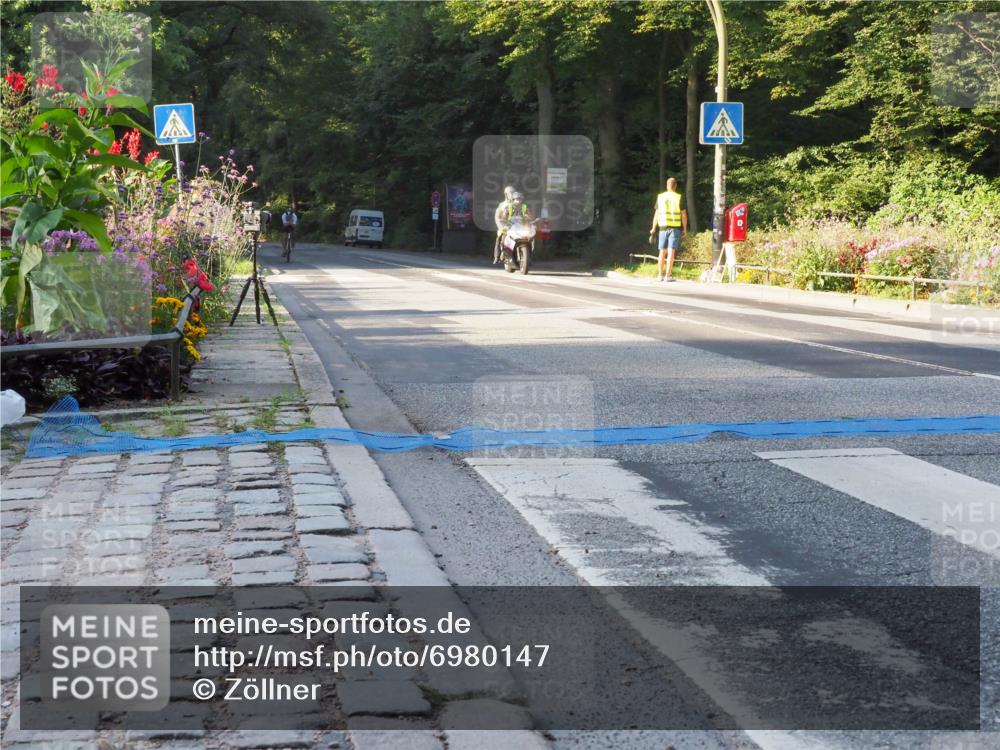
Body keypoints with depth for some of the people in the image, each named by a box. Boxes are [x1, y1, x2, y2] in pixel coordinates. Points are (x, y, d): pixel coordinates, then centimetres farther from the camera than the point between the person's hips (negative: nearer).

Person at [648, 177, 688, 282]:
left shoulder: (660, 197, 4)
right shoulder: (679, 198, -3)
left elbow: (656, 213, 6)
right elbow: (683, 214, -2)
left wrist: (653, 228, 14)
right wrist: (684, 229, 6)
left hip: (663, 227, 3)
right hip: (675, 227, -3)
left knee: (662, 252, 10)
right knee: (671, 252, -4)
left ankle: (660, 275, 11)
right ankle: (668, 275, -8)